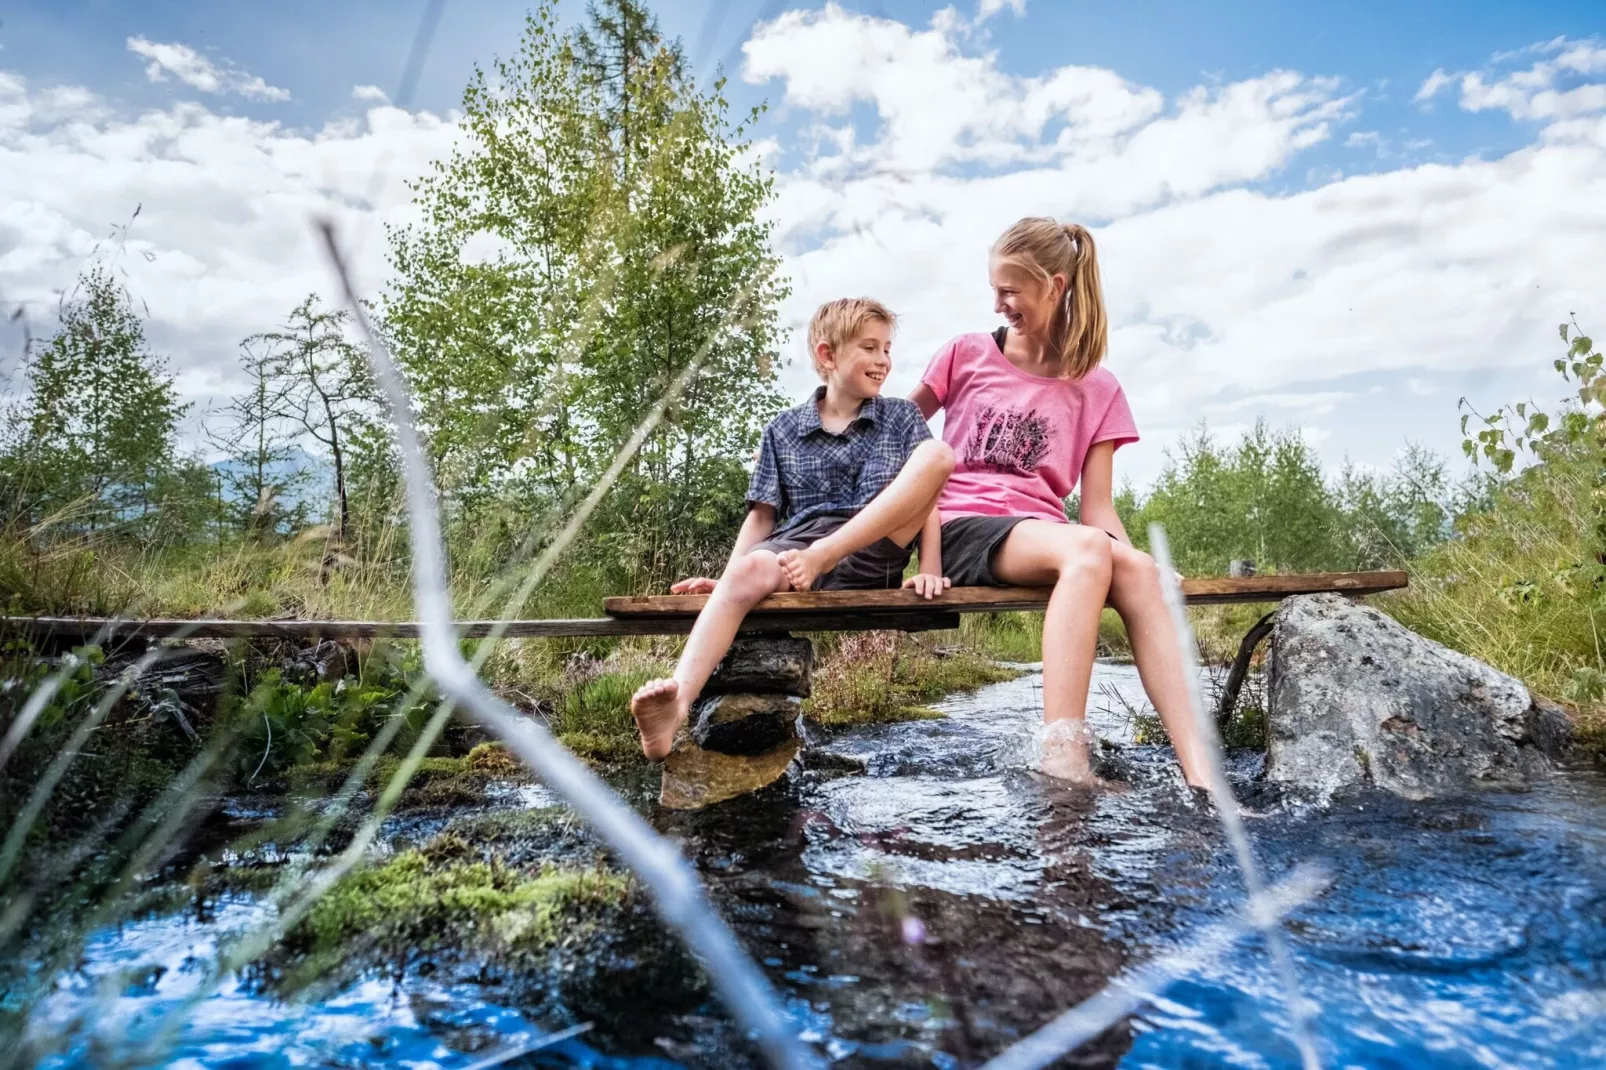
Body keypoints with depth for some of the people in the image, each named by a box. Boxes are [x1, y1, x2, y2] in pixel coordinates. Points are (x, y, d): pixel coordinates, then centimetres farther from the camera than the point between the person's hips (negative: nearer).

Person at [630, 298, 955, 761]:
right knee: (747, 574, -36)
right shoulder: (784, 429, 18)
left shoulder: (902, 418, 19)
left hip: (872, 551, 0)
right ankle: (677, 701, -54)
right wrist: (728, 574, -1)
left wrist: (930, 569, -6)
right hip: (794, 546, 0)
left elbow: (926, 498, 10)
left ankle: (823, 559, -31)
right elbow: (763, 515, 14)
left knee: (938, 454, -21)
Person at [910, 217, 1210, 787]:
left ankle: (1200, 778, -36)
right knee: (1088, 549, -35)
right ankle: (1063, 763, -44)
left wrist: (1126, 550, -12)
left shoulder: (1098, 391, 13)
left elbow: (1097, 509, 7)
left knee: (1137, 568, -32)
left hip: (1043, 533, 2)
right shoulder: (966, 355, 11)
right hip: (961, 528, -2)